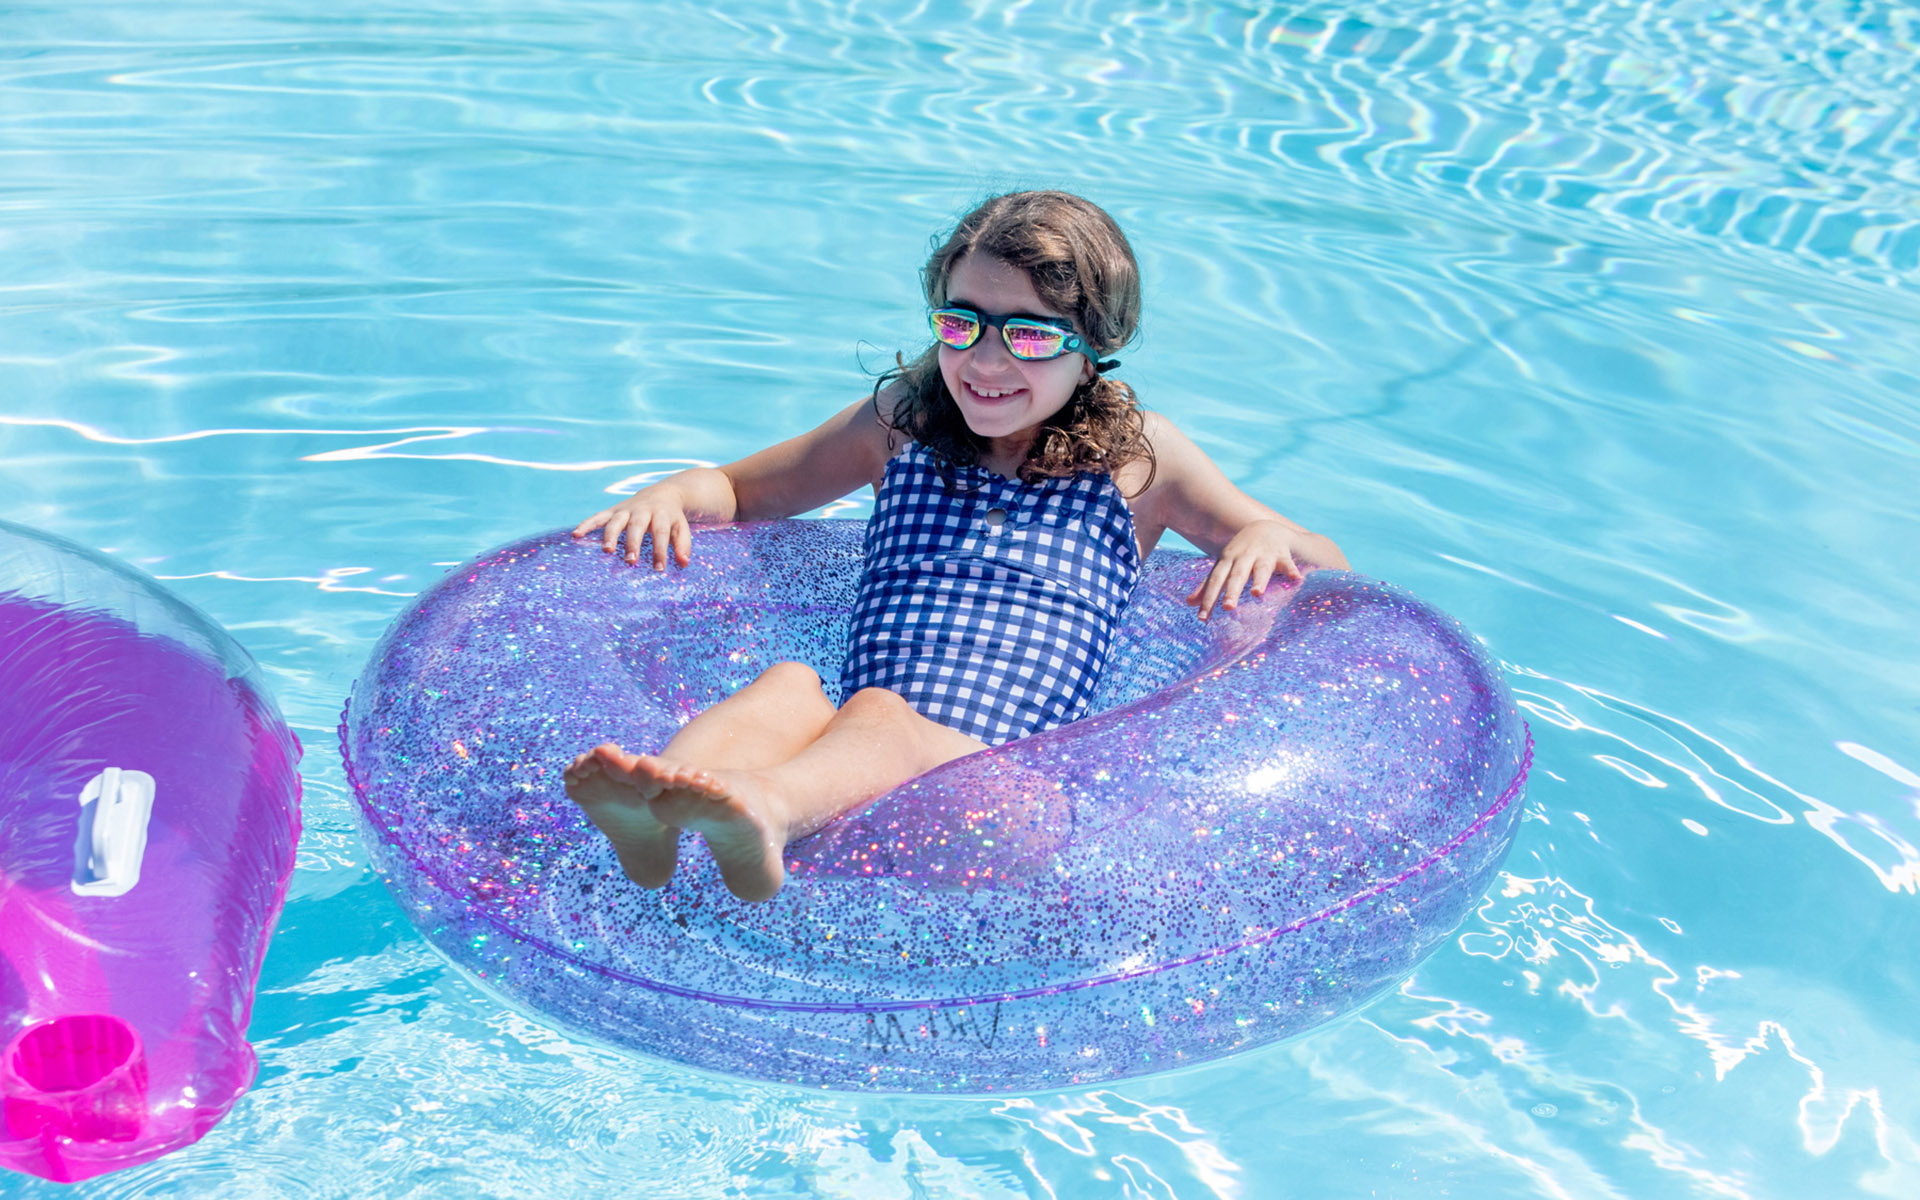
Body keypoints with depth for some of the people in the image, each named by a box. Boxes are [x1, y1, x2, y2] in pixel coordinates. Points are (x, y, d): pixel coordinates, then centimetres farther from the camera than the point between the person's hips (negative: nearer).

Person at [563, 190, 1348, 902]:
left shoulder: (1137, 455, 17)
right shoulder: (902, 422, 22)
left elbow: (1330, 566, 22)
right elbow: (737, 491, 33)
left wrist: (1269, 538, -3)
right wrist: (674, 493, 9)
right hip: (850, 760, 3)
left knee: (878, 711, -35)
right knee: (789, 684, -31)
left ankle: (761, 812, -66)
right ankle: (654, 821, -59)